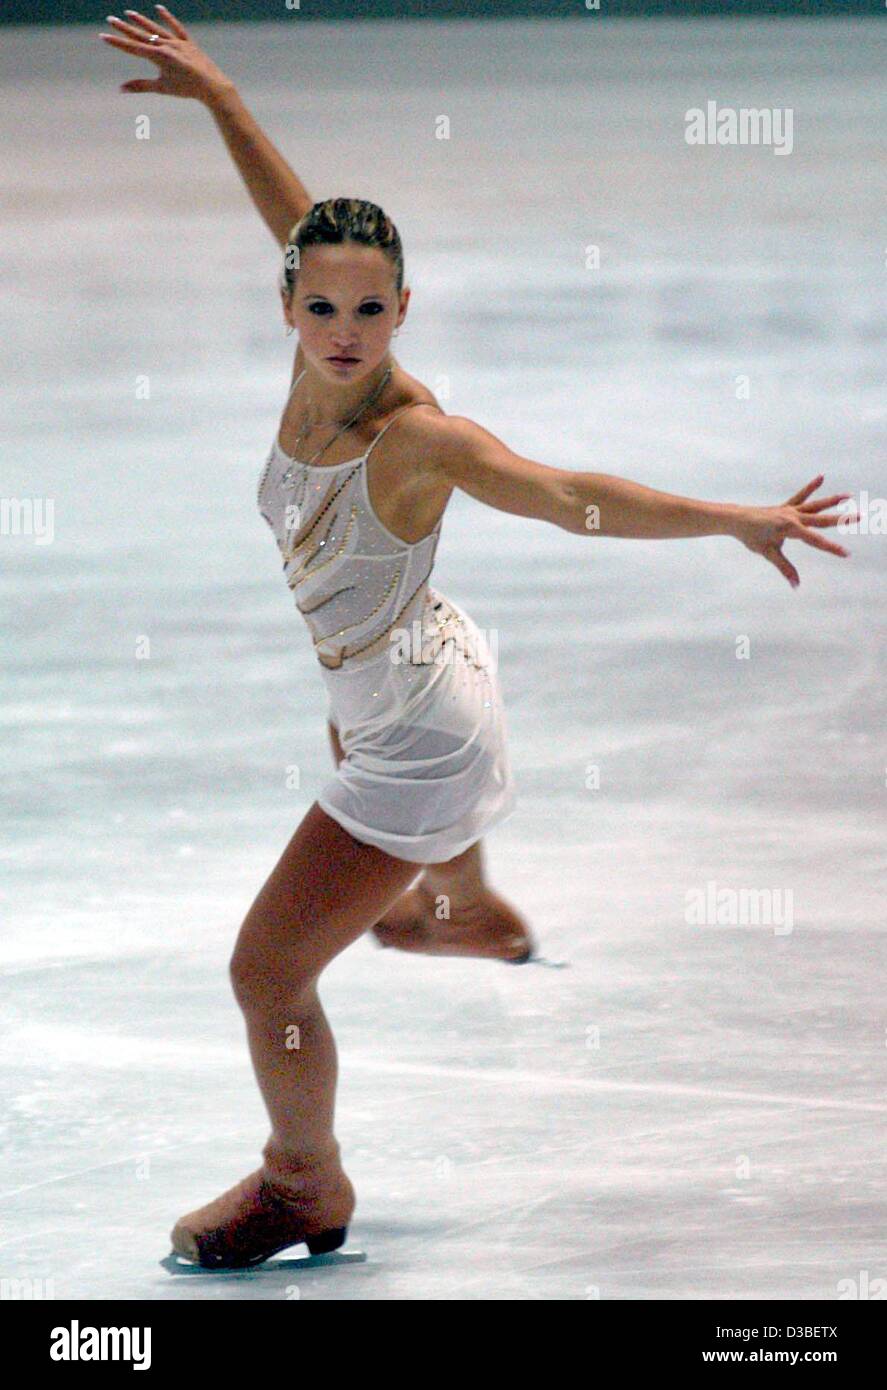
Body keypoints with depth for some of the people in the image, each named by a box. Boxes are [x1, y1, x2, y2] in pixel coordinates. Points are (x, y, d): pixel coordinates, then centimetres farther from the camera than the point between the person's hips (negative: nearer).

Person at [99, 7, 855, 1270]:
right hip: (400, 685, 9)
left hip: (419, 750, -9)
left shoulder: (415, 438, -34)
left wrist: (742, 520, -35)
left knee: (267, 972, -2)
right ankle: (471, 912, 79)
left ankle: (306, 1187, 24)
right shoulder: (319, 368, -16)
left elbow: (578, 498, -33)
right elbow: (297, 220, -2)